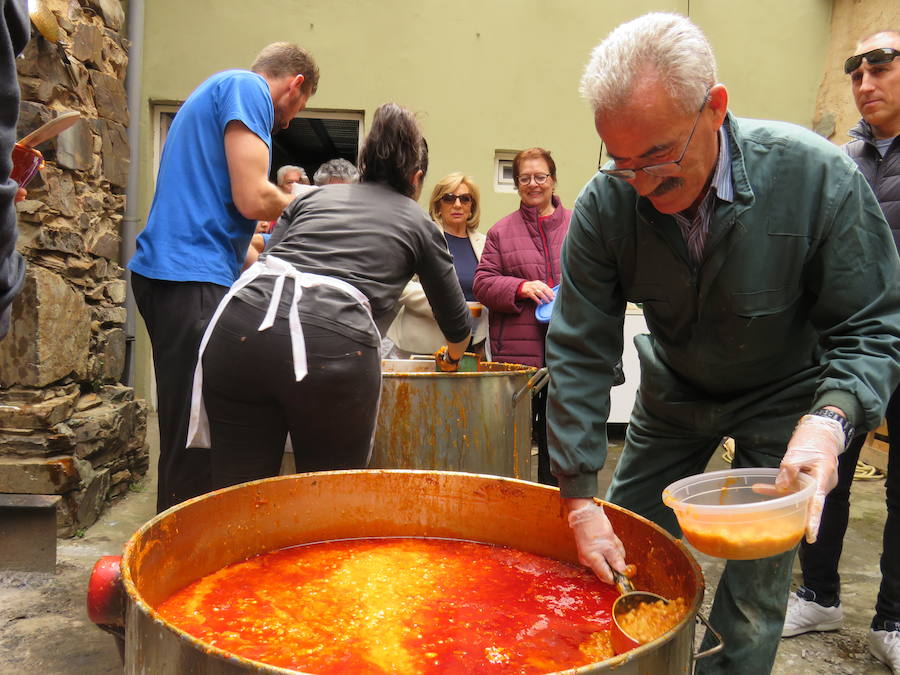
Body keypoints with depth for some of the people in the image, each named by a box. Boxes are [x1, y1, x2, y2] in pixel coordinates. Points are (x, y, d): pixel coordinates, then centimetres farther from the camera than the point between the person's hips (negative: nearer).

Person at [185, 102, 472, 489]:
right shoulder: (419, 224, 23)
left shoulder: (314, 196, 28)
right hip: (335, 344, -3)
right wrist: (452, 357, 52)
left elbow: (267, 258, 22)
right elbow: (456, 323, 31)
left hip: (243, 322, 3)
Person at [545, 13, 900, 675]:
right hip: (674, 390, 2)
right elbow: (579, 352, -19)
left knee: (756, 589, -2)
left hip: (783, 396, -2)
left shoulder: (818, 175, -28)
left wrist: (831, 418, -39)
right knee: (623, 557, 9)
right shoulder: (605, 204, -23)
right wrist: (578, 497, -23)